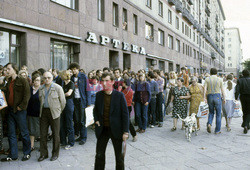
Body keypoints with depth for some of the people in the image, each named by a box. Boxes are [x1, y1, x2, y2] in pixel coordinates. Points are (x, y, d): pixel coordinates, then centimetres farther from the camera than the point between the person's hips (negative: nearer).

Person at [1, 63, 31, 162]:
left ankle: (27, 153, 17)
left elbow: (27, 95, -13)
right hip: (10, 110, 7)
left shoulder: (22, 81, -7)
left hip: (19, 110, -7)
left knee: (24, 133, 4)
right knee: (11, 133, 10)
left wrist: (21, 106, -15)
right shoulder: (8, 82, 14)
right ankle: (13, 155, 20)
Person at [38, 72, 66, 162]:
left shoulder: (58, 88, -7)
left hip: (54, 112, -4)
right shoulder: (41, 89, 9)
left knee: (55, 134, 3)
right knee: (43, 133, 6)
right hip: (43, 112, 5)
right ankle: (43, 153, 19)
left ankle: (55, 154, 17)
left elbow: (63, 101, -1)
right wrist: (42, 109, 14)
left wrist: (59, 111, 5)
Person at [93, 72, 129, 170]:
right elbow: (96, 109, 18)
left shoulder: (119, 95, -9)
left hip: (116, 129, -3)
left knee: (119, 156, 11)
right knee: (99, 155, 10)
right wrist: (96, 119, -1)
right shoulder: (99, 95, 2)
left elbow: (125, 114, -8)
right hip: (103, 129, 3)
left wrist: (125, 131, -12)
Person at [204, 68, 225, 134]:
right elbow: (222, 90, 3)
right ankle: (217, 130, 10)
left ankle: (209, 123, -8)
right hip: (217, 96, -1)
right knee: (218, 114, 7)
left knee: (211, 112, 18)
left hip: (209, 96, 2)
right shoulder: (219, 79, 2)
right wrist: (224, 98, 11)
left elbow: (205, 88, -6)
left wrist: (204, 97, -7)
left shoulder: (207, 79, 3)